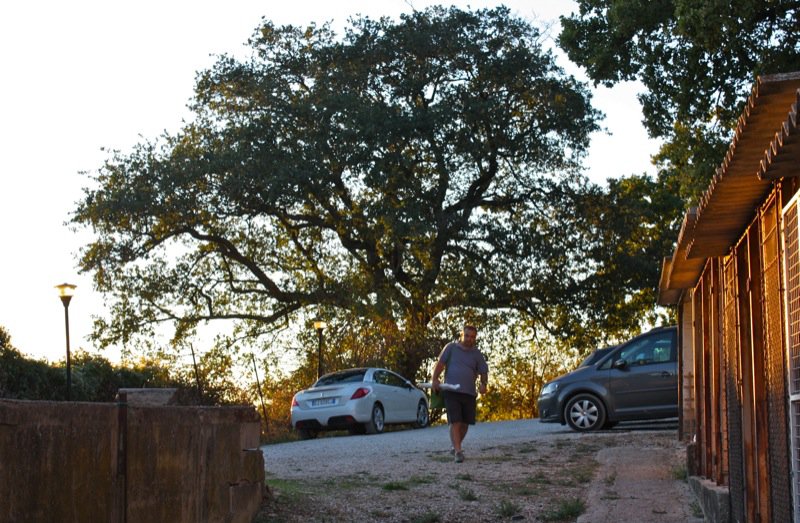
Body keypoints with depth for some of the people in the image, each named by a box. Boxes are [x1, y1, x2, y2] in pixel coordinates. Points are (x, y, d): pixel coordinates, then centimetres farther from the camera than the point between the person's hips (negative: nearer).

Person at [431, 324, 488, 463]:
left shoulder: (476, 354, 11)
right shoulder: (451, 347, 5)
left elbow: (484, 372, 9)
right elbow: (440, 364, 1)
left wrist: (483, 384, -11)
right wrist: (435, 380, -11)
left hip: (469, 393, 3)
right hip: (451, 391, -3)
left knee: (465, 423, 10)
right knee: (455, 422, -11)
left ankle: (456, 447, 32)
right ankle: (458, 452, -13)